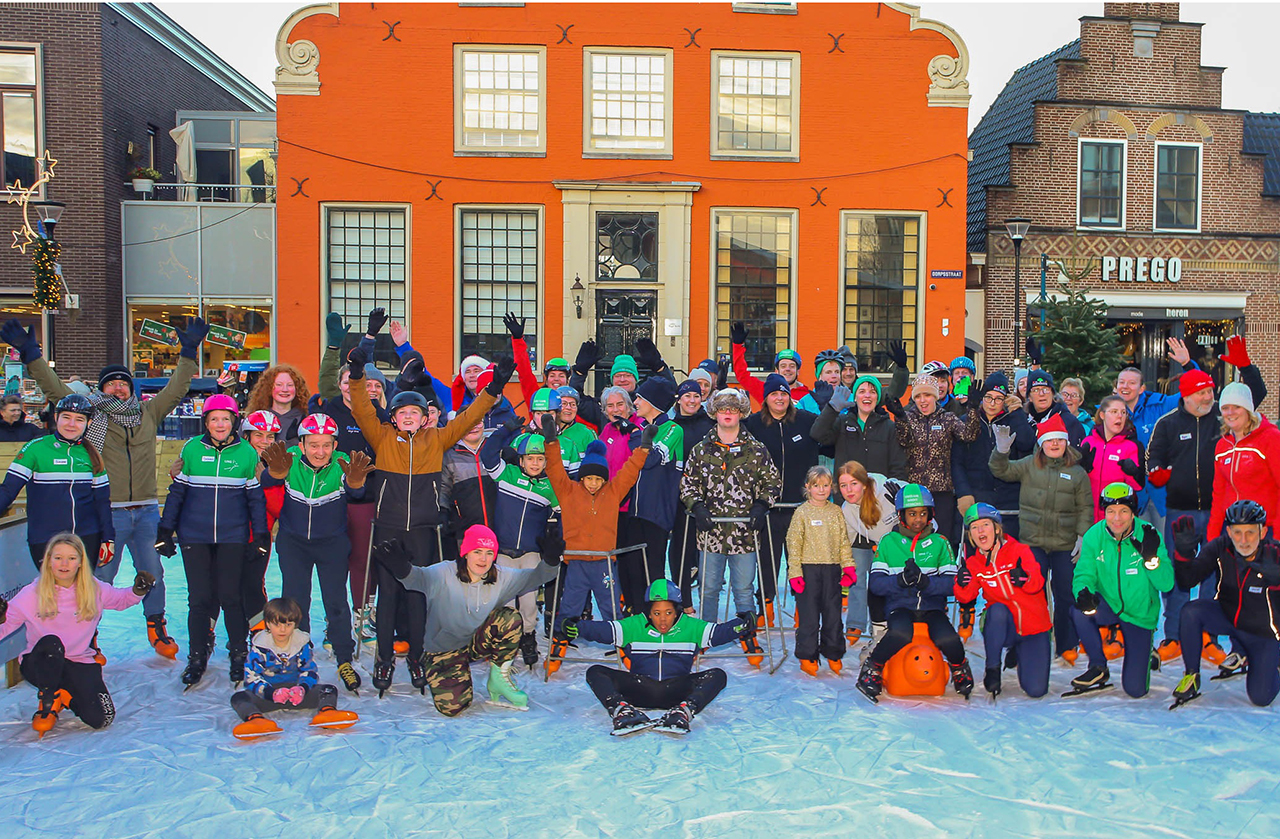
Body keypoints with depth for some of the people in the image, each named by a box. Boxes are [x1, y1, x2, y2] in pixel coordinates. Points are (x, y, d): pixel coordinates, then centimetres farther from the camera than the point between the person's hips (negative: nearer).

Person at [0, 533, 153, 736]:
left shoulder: (94, 590, -3)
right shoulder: (31, 595, -9)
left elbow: (122, 599, 14)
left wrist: (138, 591, -7)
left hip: (80, 663, 2)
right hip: (38, 664, -2)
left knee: (100, 719, -16)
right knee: (50, 642, -39)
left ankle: (65, 694, 18)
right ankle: (47, 702, -12)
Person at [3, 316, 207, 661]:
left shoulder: (148, 413, 12)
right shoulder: (89, 415, 5)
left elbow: (176, 389, 16)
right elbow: (55, 388, 3)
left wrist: (188, 352, 13)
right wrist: (30, 353, -3)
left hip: (146, 510, 3)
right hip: (106, 512, -2)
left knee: (152, 573, 9)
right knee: (100, 576, 3)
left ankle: (156, 627, 26)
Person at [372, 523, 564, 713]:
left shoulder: (501, 578, -7)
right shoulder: (444, 575, -21)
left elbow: (534, 577, -12)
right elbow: (419, 578, -39)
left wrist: (550, 561, -34)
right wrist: (402, 568, -63)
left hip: (478, 643, 3)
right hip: (442, 650, -3)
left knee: (510, 619, -24)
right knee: (452, 706, -20)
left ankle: (499, 678, -4)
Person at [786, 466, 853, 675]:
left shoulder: (836, 512, 9)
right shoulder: (802, 512, -2)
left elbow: (844, 541, 12)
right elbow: (794, 543, -4)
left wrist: (848, 566, 3)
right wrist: (795, 572, -9)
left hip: (832, 568, 3)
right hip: (808, 569, -3)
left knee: (833, 612, 10)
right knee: (808, 614, 1)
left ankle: (833, 653, 22)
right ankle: (807, 656, 10)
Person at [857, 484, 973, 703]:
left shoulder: (940, 543, 8)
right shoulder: (888, 542, 5)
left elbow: (953, 584, -1)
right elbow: (875, 584, -1)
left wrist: (924, 581, -20)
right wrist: (901, 580, -20)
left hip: (932, 607, 1)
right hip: (899, 605, -1)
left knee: (947, 638, -28)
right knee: (901, 633, -35)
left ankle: (960, 668, 8)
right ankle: (872, 668, -7)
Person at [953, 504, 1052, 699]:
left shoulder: (1019, 551, -10)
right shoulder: (973, 562, 0)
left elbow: (1037, 584, -23)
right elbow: (966, 597, -9)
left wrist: (1025, 579, -47)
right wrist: (963, 584, -32)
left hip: (1033, 626, -1)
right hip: (1002, 627, 1)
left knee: (1036, 690, -13)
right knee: (997, 610, -36)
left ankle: (1018, 653, 21)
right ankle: (993, 668, -16)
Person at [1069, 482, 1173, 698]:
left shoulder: (1148, 536, -17)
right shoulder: (1094, 536, -13)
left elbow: (1166, 584, -20)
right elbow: (1084, 574, -12)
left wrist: (1151, 557, -38)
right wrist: (1083, 592, -36)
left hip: (1140, 614, -1)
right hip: (1108, 607, 2)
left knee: (1135, 689, -7)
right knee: (1079, 610, -34)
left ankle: (1145, 654, 30)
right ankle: (1098, 667, -7)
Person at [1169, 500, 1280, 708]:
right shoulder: (1220, 548, -18)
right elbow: (1187, 583, -19)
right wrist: (1184, 553, -36)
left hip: (1261, 631, -1)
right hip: (1225, 615, 2)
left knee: (1260, 698, -4)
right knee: (1190, 612, -30)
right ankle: (1192, 677, -11)